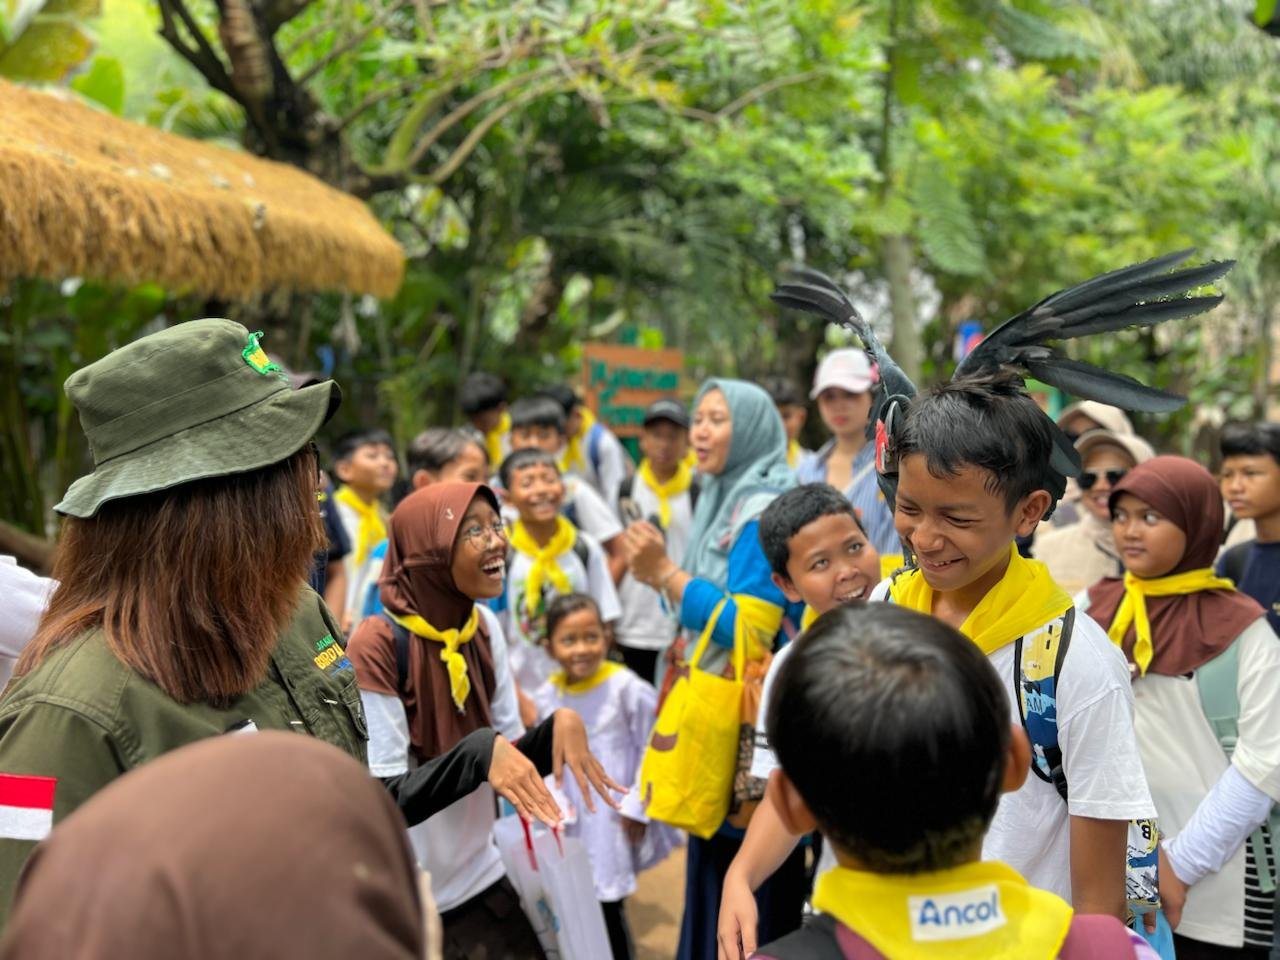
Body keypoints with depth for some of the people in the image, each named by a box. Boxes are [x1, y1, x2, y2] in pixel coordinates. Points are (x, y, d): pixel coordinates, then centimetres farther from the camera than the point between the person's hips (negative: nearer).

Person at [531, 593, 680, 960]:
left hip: (615, 818, -4)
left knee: (609, 905, -1)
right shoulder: (546, 696, 0)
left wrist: (636, 807, -9)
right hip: (570, 821, 4)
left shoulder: (627, 688, -14)